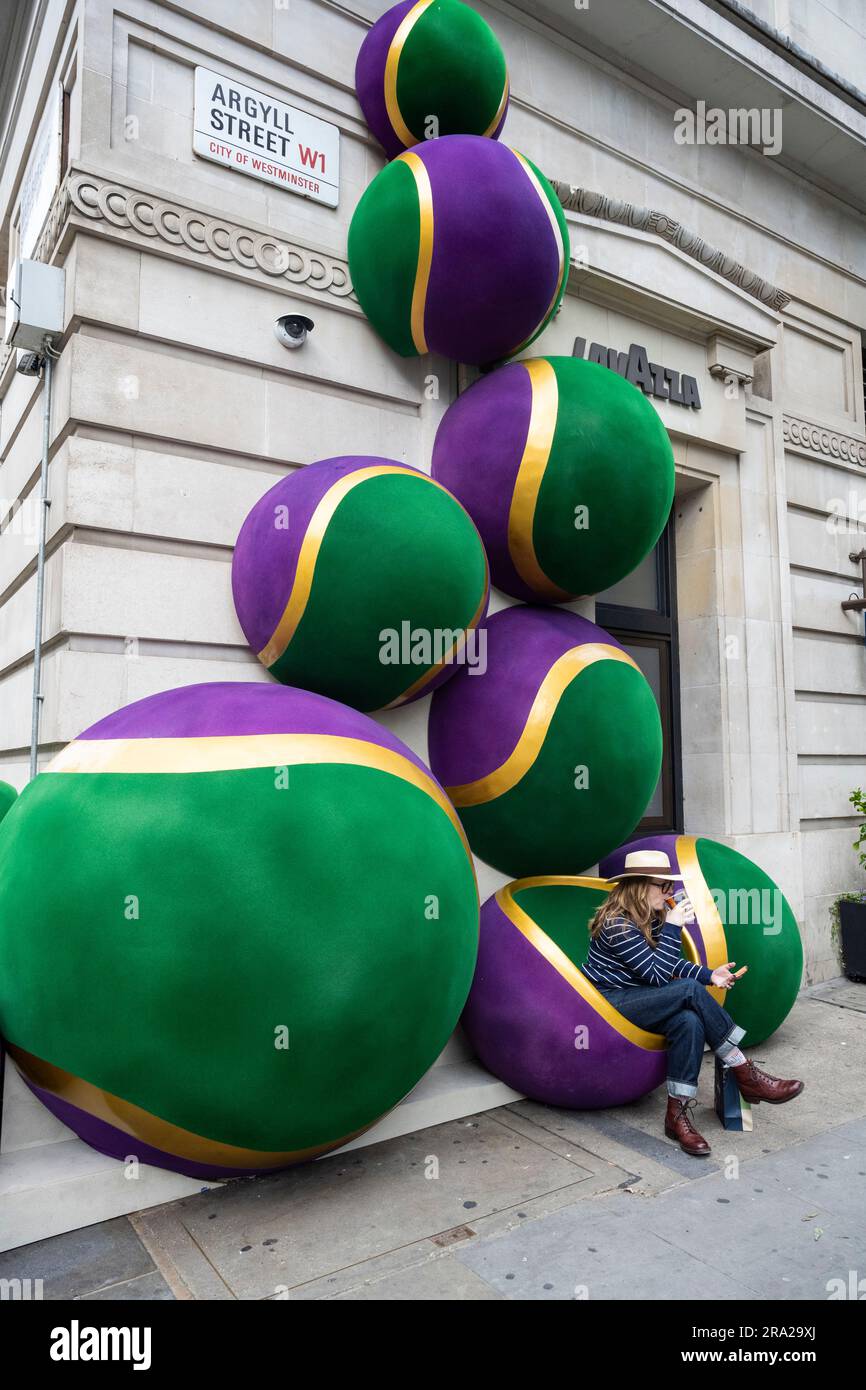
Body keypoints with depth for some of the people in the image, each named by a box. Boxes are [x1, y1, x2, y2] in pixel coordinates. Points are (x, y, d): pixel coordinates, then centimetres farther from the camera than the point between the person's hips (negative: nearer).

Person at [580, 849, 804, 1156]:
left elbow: (673, 964, 8)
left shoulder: (655, 915, 4)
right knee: (690, 990, -25)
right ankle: (747, 1077, -14)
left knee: (689, 1021, -25)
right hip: (606, 1003, -8)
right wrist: (673, 926, -24)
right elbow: (657, 974, -23)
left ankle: (678, 1113, -17)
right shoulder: (616, 923, -22)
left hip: (635, 998, 8)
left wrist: (708, 975, -8)